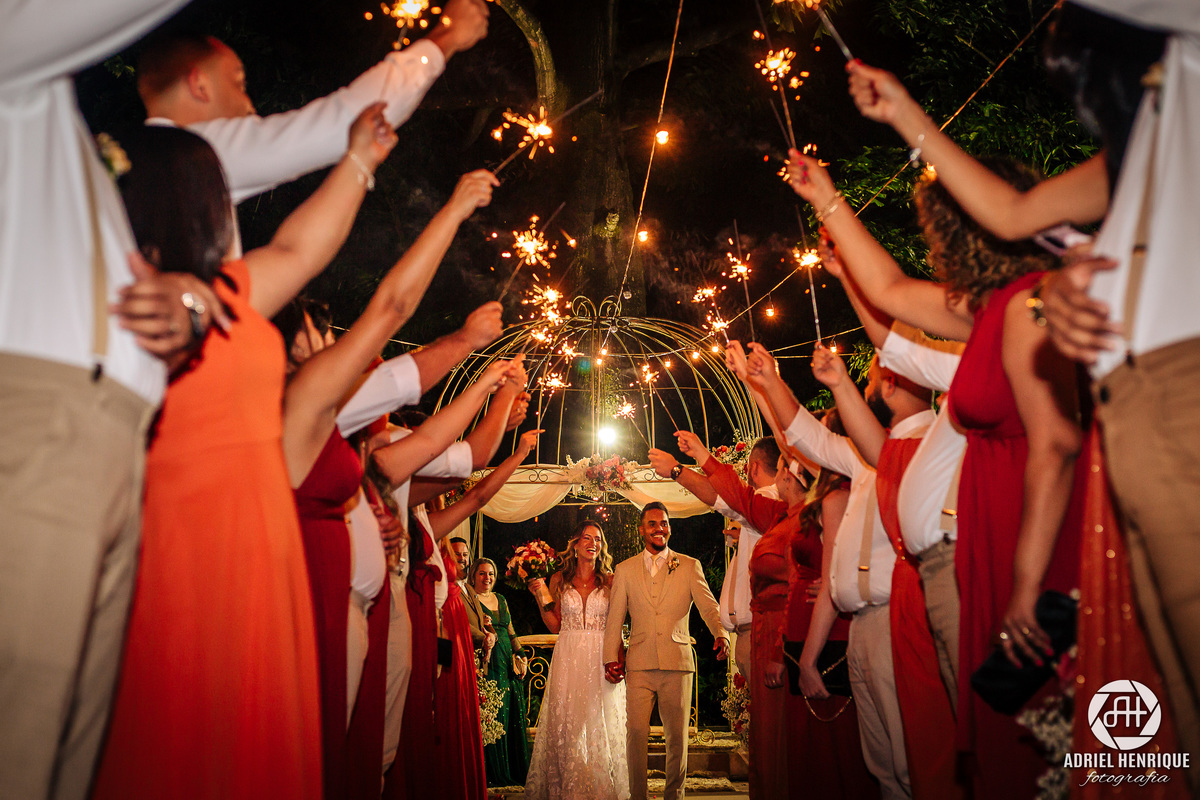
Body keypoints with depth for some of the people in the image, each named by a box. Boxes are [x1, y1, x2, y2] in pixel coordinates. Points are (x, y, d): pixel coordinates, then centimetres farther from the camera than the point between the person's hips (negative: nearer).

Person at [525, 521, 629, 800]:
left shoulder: (609, 581, 4)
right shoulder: (559, 580, 7)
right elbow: (555, 625, 11)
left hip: (600, 660, -1)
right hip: (568, 659, 1)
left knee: (600, 725, 1)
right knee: (566, 724, 1)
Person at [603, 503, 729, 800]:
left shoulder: (689, 566, 9)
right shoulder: (625, 569, 12)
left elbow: (708, 606, -3)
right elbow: (614, 618, 11)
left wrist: (721, 633, -22)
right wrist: (611, 658, 2)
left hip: (678, 663, 0)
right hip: (639, 664, 0)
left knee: (677, 736, 4)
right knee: (636, 733, -4)